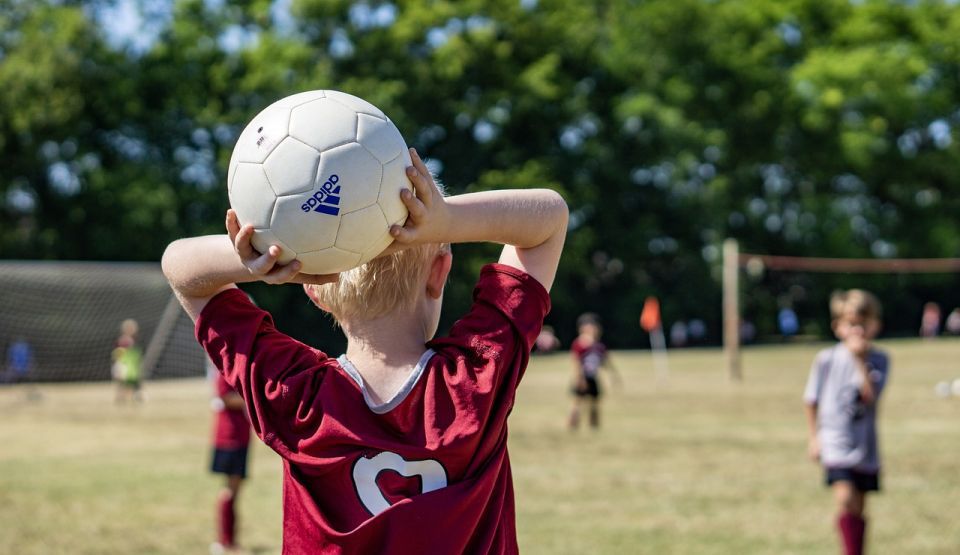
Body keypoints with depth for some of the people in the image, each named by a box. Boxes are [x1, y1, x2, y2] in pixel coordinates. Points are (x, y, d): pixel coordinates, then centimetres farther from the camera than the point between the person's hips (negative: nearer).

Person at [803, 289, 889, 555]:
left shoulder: (879, 360, -3)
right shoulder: (826, 359, -6)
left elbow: (870, 396, -19)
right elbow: (811, 400, 6)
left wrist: (861, 361, -24)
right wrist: (814, 435, 6)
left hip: (865, 446, 3)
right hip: (835, 444, -2)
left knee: (858, 510, 13)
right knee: (845, 497, -23)